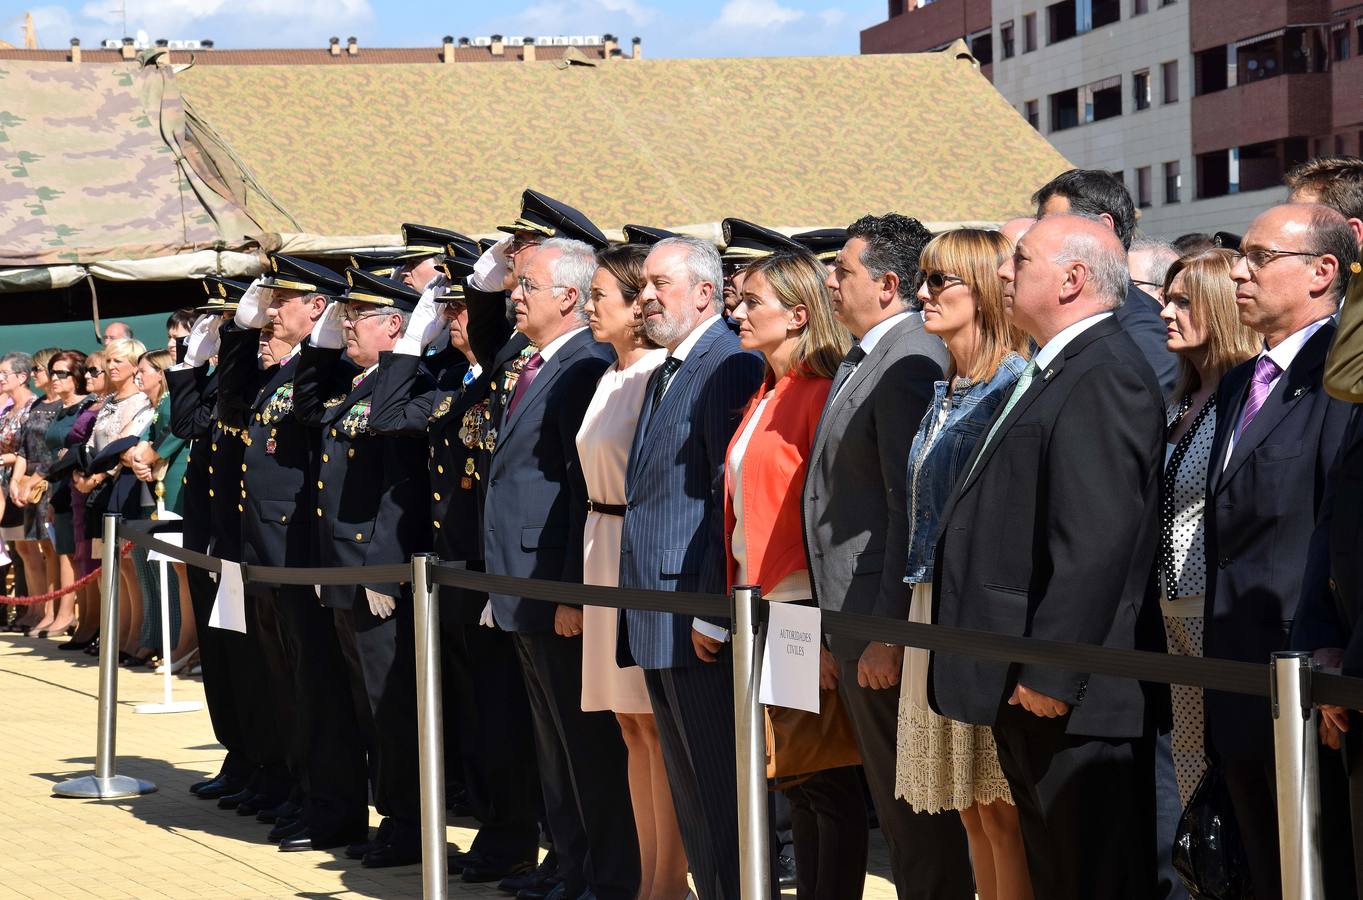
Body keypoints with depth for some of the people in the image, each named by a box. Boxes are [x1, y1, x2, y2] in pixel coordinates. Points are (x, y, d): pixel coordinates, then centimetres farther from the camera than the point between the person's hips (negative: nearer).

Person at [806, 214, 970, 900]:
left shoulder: (910, 362, -17)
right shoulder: (861, 362, 15)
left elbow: (913, 508, -21)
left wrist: (888, 633, -22)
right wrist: (845, 629, 15)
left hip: (887, 625, -10)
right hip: (857, 623, 10)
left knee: (915, 813, -3)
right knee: (897, 807, 15)